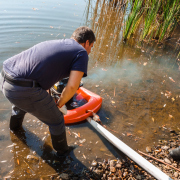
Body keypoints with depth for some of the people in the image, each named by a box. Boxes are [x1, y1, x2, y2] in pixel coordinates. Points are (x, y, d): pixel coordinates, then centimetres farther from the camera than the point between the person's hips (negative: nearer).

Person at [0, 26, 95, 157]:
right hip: (25, 90, -8)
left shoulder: (55, 43, 21)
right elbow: (72, 86, -12)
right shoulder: (81, 53, 0)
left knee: (20, 103, 41)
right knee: (56, 121, 16)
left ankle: (15, 126, 72)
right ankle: (62, 151, 43)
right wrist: (60, 104, 8)